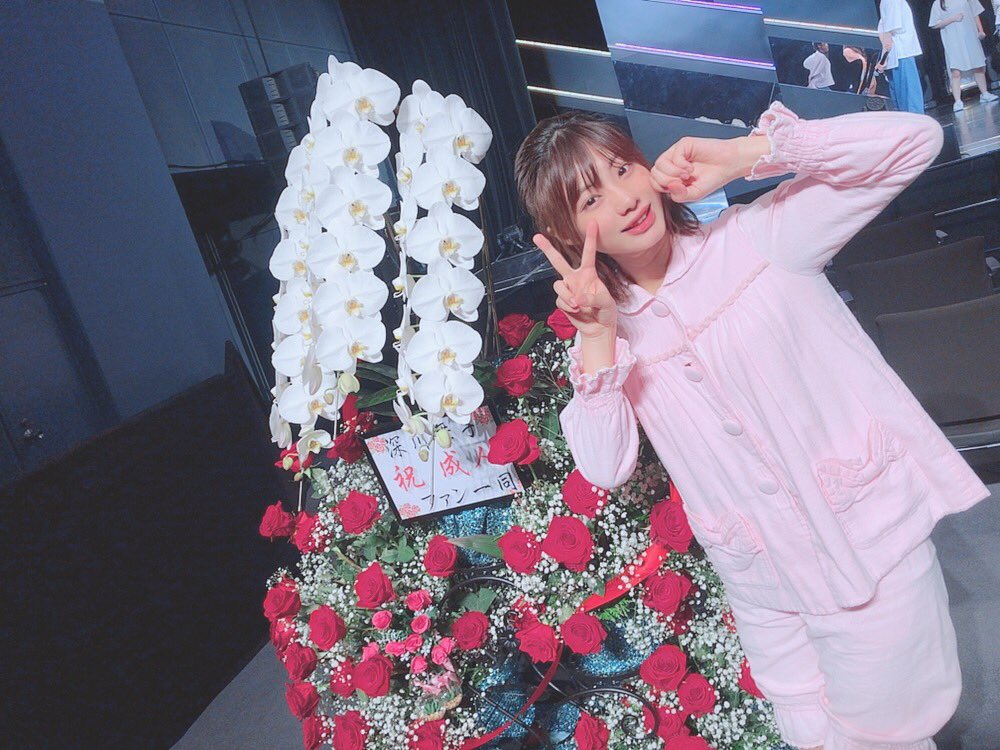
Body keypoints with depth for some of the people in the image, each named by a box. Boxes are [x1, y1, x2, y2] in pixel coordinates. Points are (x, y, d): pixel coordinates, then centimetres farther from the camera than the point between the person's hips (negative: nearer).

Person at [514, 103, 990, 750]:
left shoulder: (757, 236, -7)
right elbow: (606, 468, -11)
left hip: (870, 532, -3)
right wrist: (597, 338, -22)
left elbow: (915, 139, -12)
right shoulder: (609, 332, 1)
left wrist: (745, 152, -18)